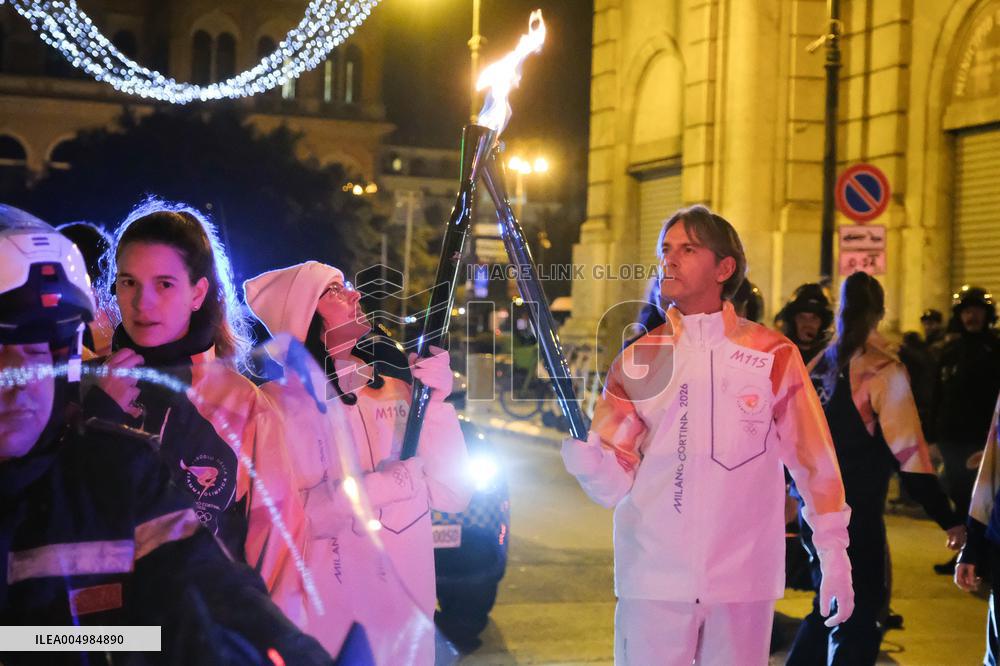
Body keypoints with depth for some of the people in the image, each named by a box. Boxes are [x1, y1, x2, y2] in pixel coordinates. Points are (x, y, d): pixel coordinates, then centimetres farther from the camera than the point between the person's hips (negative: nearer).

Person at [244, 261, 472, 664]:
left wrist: (437, 402, -13)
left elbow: (452, 497, -2)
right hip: (324, 619, -4)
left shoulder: (393, 388, 3)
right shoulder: (281, 402, -9)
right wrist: (375, 487, -24)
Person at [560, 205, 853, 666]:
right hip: (653, 577, 1)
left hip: (743, 578, -1)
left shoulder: (774, 355, -1)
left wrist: (835, 560, 2)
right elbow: (614, 482, -1)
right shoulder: (638, 360, 4)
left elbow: (814, 462, 4)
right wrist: (578, 447, -21)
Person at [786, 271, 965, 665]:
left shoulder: (819, 365, 6)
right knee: (858, 622, 3)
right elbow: (908, 454, -17)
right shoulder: (883, 370, -14)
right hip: (855, 515, -7)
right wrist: (948, 519, -12)